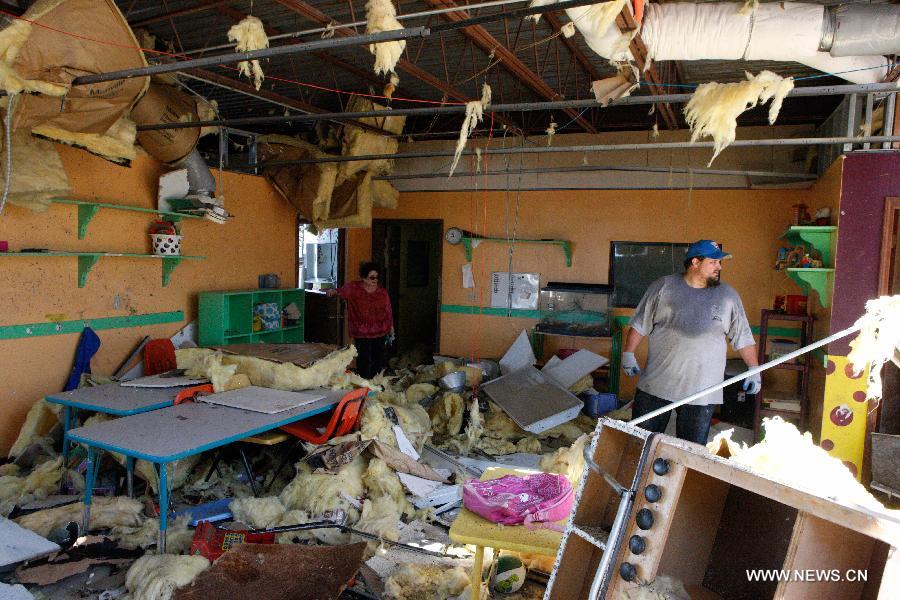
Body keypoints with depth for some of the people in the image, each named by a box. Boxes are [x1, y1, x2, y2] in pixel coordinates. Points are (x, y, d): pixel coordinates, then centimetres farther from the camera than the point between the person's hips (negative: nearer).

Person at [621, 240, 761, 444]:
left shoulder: (728, 295, 6)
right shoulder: (663, 286, 1)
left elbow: (743, 338, 11)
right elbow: (640, 324, 5)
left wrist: (754, 370, 7)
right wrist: (628, 354, 1)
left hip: (702, 391, 1)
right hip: (656, 383, -1)